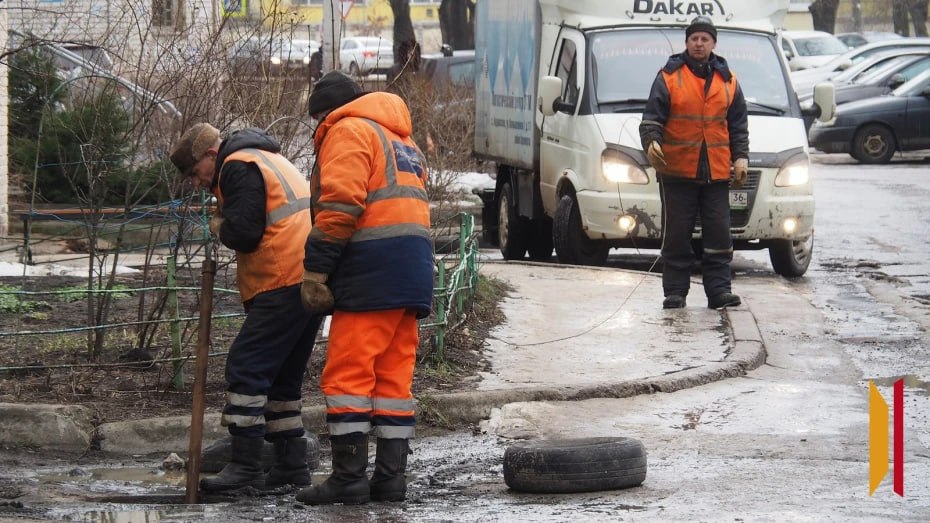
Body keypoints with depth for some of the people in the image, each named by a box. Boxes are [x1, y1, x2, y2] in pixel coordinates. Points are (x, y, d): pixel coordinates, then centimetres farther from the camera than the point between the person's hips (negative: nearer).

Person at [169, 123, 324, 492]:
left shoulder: (239, 167, -5)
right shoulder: (268, 161, 27)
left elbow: (244, 232, -14)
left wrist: (219, 227, 4)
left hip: (285, 283, -10)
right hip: (311, 280, 10)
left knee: (247, 368, -9)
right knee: (282, 374, 16)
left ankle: (245, 464, -13)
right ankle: (291, 463, 18)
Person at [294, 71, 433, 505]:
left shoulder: (347, 131, 0)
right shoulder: (399, 140, 29)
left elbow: (339, 206, -13)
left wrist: (315, 270, -13)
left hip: (372, 272, -9)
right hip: (414, 273, 9)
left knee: (347, 374, -7)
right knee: (393, 378, 9)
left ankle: (348, 477, -10)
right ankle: (390, 475, 7)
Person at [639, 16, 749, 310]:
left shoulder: (728, 81, 11)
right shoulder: (669, 77, 2)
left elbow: (739, 125, 15)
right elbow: (652, 117, -2)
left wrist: (741, 157, 4)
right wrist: (651, 141, -21)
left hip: (716, 173, 2)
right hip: (677, 171, -2)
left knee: (719, 235, 1)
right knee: (676, 236, 1)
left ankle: (719, 290, 5)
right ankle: (675, 292, 7)